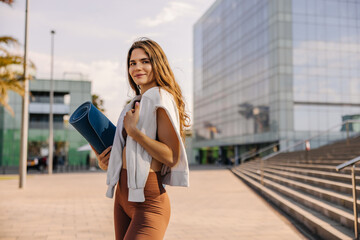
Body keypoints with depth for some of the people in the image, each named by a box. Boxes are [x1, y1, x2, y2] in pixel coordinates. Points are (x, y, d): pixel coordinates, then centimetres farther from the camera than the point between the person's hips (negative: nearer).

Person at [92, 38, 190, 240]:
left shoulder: (162, 98, -11)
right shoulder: (138, 101, 15)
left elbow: (171, 157, -19)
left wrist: (133, 130, -18)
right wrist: (111, 161, 8)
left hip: (148, 200, -9)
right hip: (123, 195, 9)